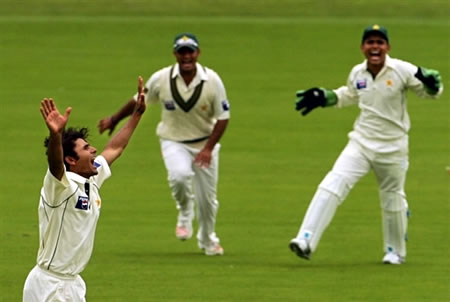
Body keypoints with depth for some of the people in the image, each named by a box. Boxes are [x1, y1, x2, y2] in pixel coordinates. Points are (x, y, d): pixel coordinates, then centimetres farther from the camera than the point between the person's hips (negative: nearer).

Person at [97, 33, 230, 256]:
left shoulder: (212, 81, -16)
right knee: (179, 175, -31)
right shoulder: (161, 79, -14)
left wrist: (209, 148, -20)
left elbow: (223, 117, -10)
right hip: (173, 141, -1)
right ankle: (185, 213, 0)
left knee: (207, 197, 6)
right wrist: (114, 120, 11)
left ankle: (208, 240, 34)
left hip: (205, 142, 1)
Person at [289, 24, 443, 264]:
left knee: (393, 200, 13)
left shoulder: (402, 71, -12)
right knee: (332, 186, -15)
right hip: (361, 143, 2)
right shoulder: (357, 74, 1)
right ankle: (306, 241, -21)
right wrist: (323, 98, 12)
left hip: (392, 148, -2)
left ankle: (395, 251, 37)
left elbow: (432, 92, -6)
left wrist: (431, 82, -28)